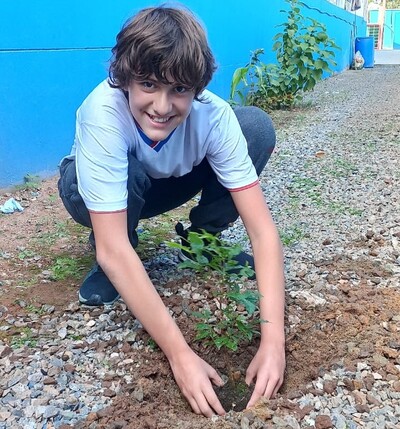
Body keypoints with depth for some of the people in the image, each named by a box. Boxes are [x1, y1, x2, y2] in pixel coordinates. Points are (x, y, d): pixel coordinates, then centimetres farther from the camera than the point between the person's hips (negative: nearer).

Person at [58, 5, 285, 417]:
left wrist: (273, 340, -42)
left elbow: (262, 229, -32)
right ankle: (107, 269, -7)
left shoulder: (214, 115, -30)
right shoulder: (103, 113, -38)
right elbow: (113, 250, -41)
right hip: (92, 190, -2)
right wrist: (180, 354, -44)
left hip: (167, 183, 3)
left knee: (257, 125, -20)